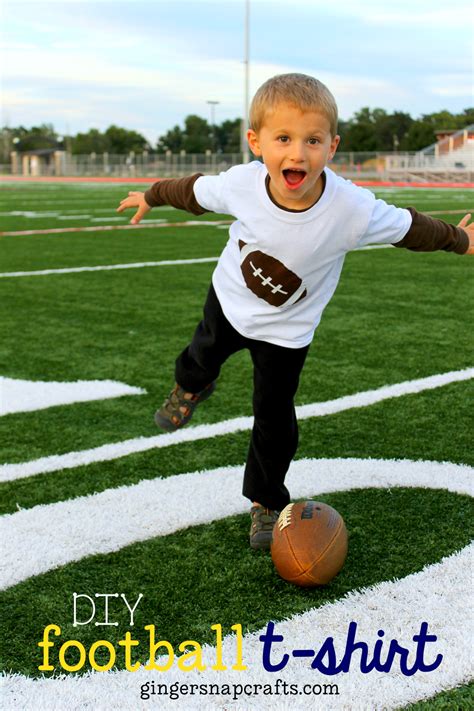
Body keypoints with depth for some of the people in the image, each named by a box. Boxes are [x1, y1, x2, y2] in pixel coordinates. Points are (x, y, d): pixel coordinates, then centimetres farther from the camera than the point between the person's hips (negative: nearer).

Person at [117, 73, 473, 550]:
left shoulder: (354, 210, -36)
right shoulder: (242, 183, -32)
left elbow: (409, 228, -15)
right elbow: (194, 191, -9)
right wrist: (150, 197, 10)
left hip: (286, 329, -1)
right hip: (229, 299, 1)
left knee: (274, 418, 4)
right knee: (205, 354, 25)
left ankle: (265, 502, 29)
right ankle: (190, 388, 62)